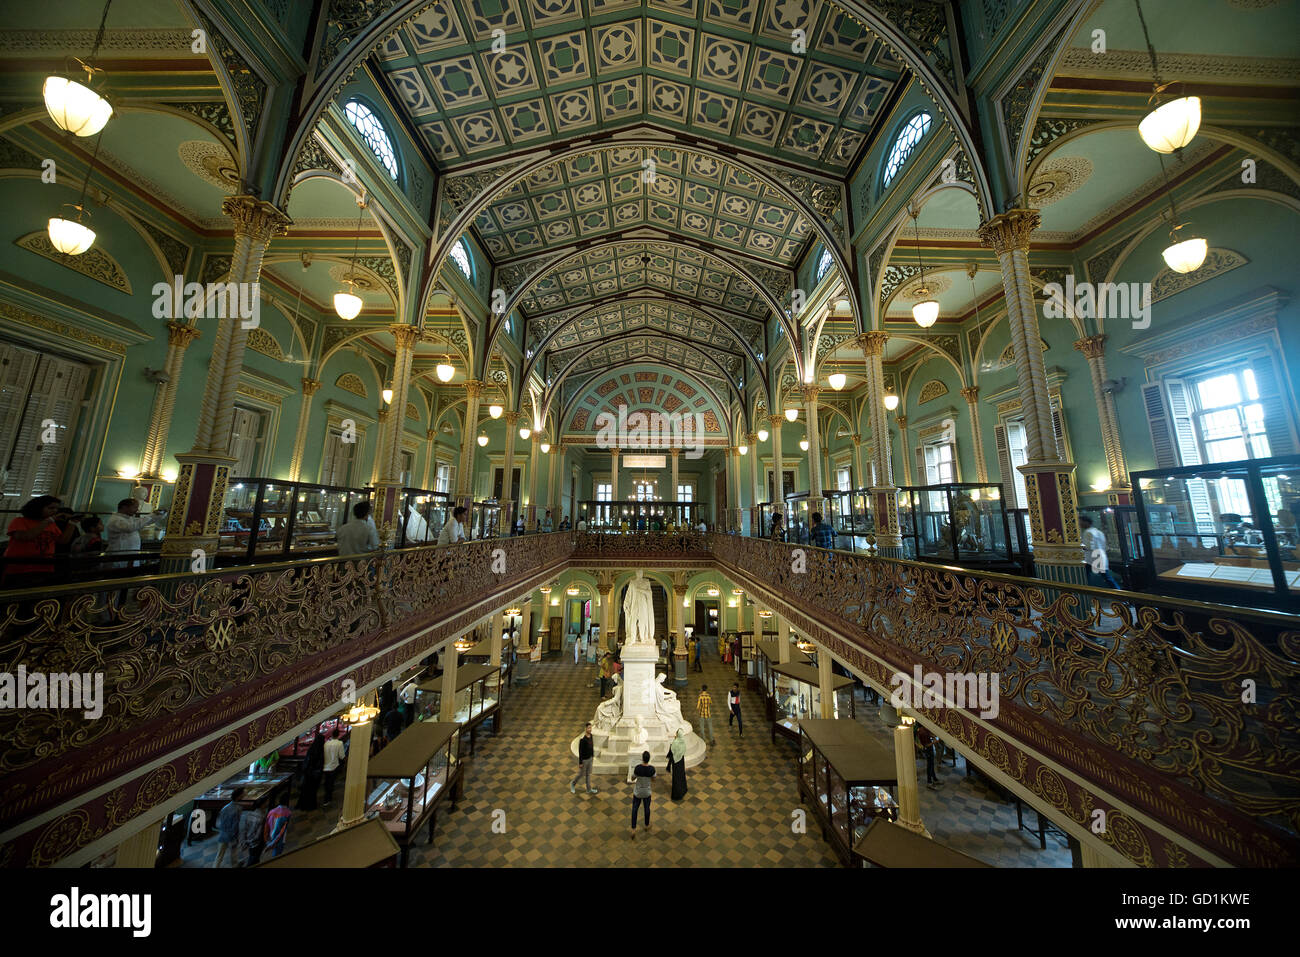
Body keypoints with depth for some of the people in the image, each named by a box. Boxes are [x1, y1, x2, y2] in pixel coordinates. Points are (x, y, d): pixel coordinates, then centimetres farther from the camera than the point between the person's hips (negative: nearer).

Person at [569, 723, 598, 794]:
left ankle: (589, 789, 36)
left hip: (590, 758, 6)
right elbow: (580, 751, -23)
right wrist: (580, 763, -16)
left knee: (588, 774, 20)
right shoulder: (582, 739, -31)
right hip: (584, 759, -6)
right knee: (581, 774, 14)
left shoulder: (591, 735, -8)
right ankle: (573, 783, 41)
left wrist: (592, 755, 15)